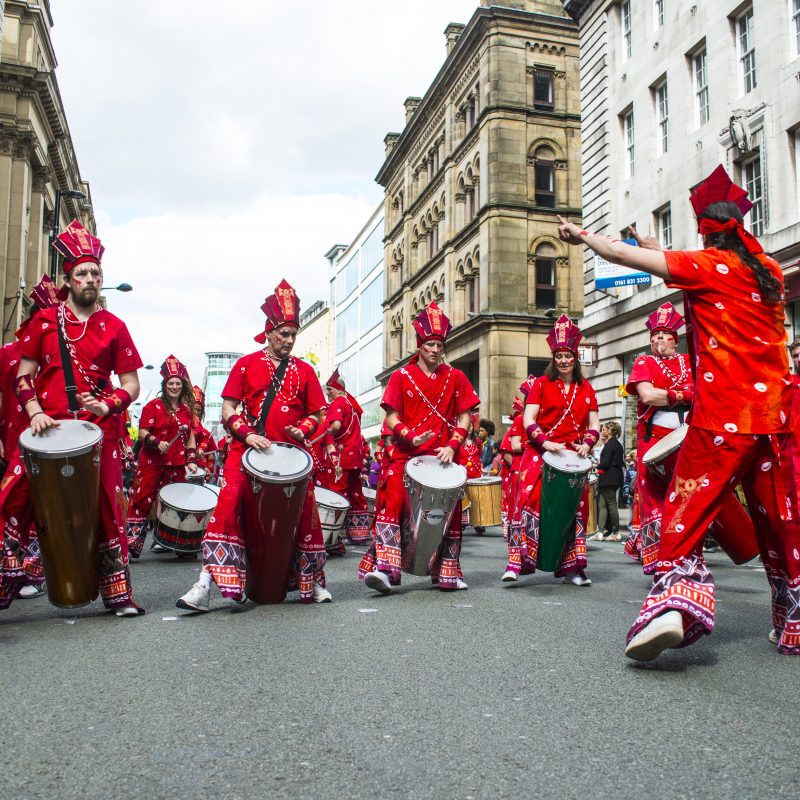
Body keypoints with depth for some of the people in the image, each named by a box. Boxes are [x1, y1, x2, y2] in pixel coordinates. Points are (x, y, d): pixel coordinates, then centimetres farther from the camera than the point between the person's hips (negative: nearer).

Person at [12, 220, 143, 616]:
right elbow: (23, 375, 8)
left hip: (99, 432, 0)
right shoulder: (45, 320, 8)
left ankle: (119, 595, 12)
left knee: (108, 511, 1)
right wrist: (34, 412, -9)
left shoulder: (113, 327, 6)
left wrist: (107, 406, -13)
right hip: (47, 428, 1)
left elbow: (131, 385, 6)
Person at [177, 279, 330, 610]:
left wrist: (302, 430, -7)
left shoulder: (305, 371, 11)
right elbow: (228, 410, 2)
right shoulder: (246, 364, 6)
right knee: (228, 502, -18)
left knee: (306, 510, 4)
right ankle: (206, 582, -18)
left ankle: (313, 582, 22)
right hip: (247, 450, -2)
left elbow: (316, 414, 14)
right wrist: (248, 434, -15)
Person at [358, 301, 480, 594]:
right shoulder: (401, 376, 3)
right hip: (405, 454, -2)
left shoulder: (455, 378, 8)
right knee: (391, 503, -17)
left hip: (442, 456, 3)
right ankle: (383, 568, -19)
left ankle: (447, 572, 23)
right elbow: (392, 417, 0)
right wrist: (410, 436, -19)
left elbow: (464, 417, 7)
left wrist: (452, 445, -10)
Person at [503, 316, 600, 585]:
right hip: (540, 453, -4)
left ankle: (571, 567, 15)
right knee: (529, 501, -17)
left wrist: (587, 444, -8)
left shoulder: (585, 388, 13)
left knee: (575, 507, 5)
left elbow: (594, 424, 12)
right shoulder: (541, 384, 4)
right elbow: (528, 420, -4)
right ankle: (517, 562, -18)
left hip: (573, 457, 4)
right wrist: (546, 443, -19)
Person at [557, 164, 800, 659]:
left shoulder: (708, 265, -4)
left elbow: (623, 255, -4)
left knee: (686, 514, -4)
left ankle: (673, 603, -20)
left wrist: (582, 236, 13)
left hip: (723, 416, -6)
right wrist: (663, 252, 35)